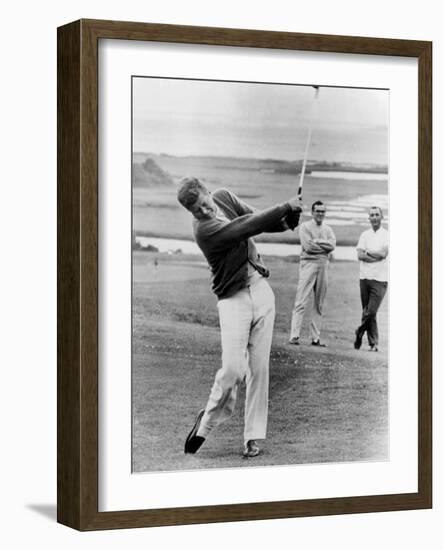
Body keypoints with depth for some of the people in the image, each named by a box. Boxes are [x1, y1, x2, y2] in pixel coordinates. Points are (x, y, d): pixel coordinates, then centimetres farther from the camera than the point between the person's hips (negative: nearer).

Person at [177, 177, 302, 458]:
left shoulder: (224, 196, 4)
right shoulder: (204, 229, -18)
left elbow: (258, 220, 8)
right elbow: (248, 226, -24)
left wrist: (287, 221, -11)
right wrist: (286, 207, -19)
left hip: (261, 290, 6)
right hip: (233, 298, -6)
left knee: (259, 368, 1)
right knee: (233, 368, -16)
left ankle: (253, 436, 6)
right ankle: (208, 421, 10)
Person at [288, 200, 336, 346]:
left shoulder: (328, 229, 17)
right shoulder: (305, 227, 2)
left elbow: (332, 245, -2)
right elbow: (307, 246, -11)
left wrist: (316, 241, -10)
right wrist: (325, 247, -4)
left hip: (323, 265, 5)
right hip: (309, 263, -5)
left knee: (319, 304, 6)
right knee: (301, 302, -10)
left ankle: (315, 337, 9)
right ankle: (294, 336, -12)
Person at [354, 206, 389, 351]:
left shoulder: (387, 235, 2)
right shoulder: (365, 235, 11)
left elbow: (383, 254, -12)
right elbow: (359, 255, 0)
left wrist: (368, 252, -3)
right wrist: (376, 256, -10)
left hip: (380, 279, -3)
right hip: (365, 277, 3)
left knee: (371, 311, -11)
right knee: (367, 311, 5)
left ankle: (359, 333, 10)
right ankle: (373, 343, 11)